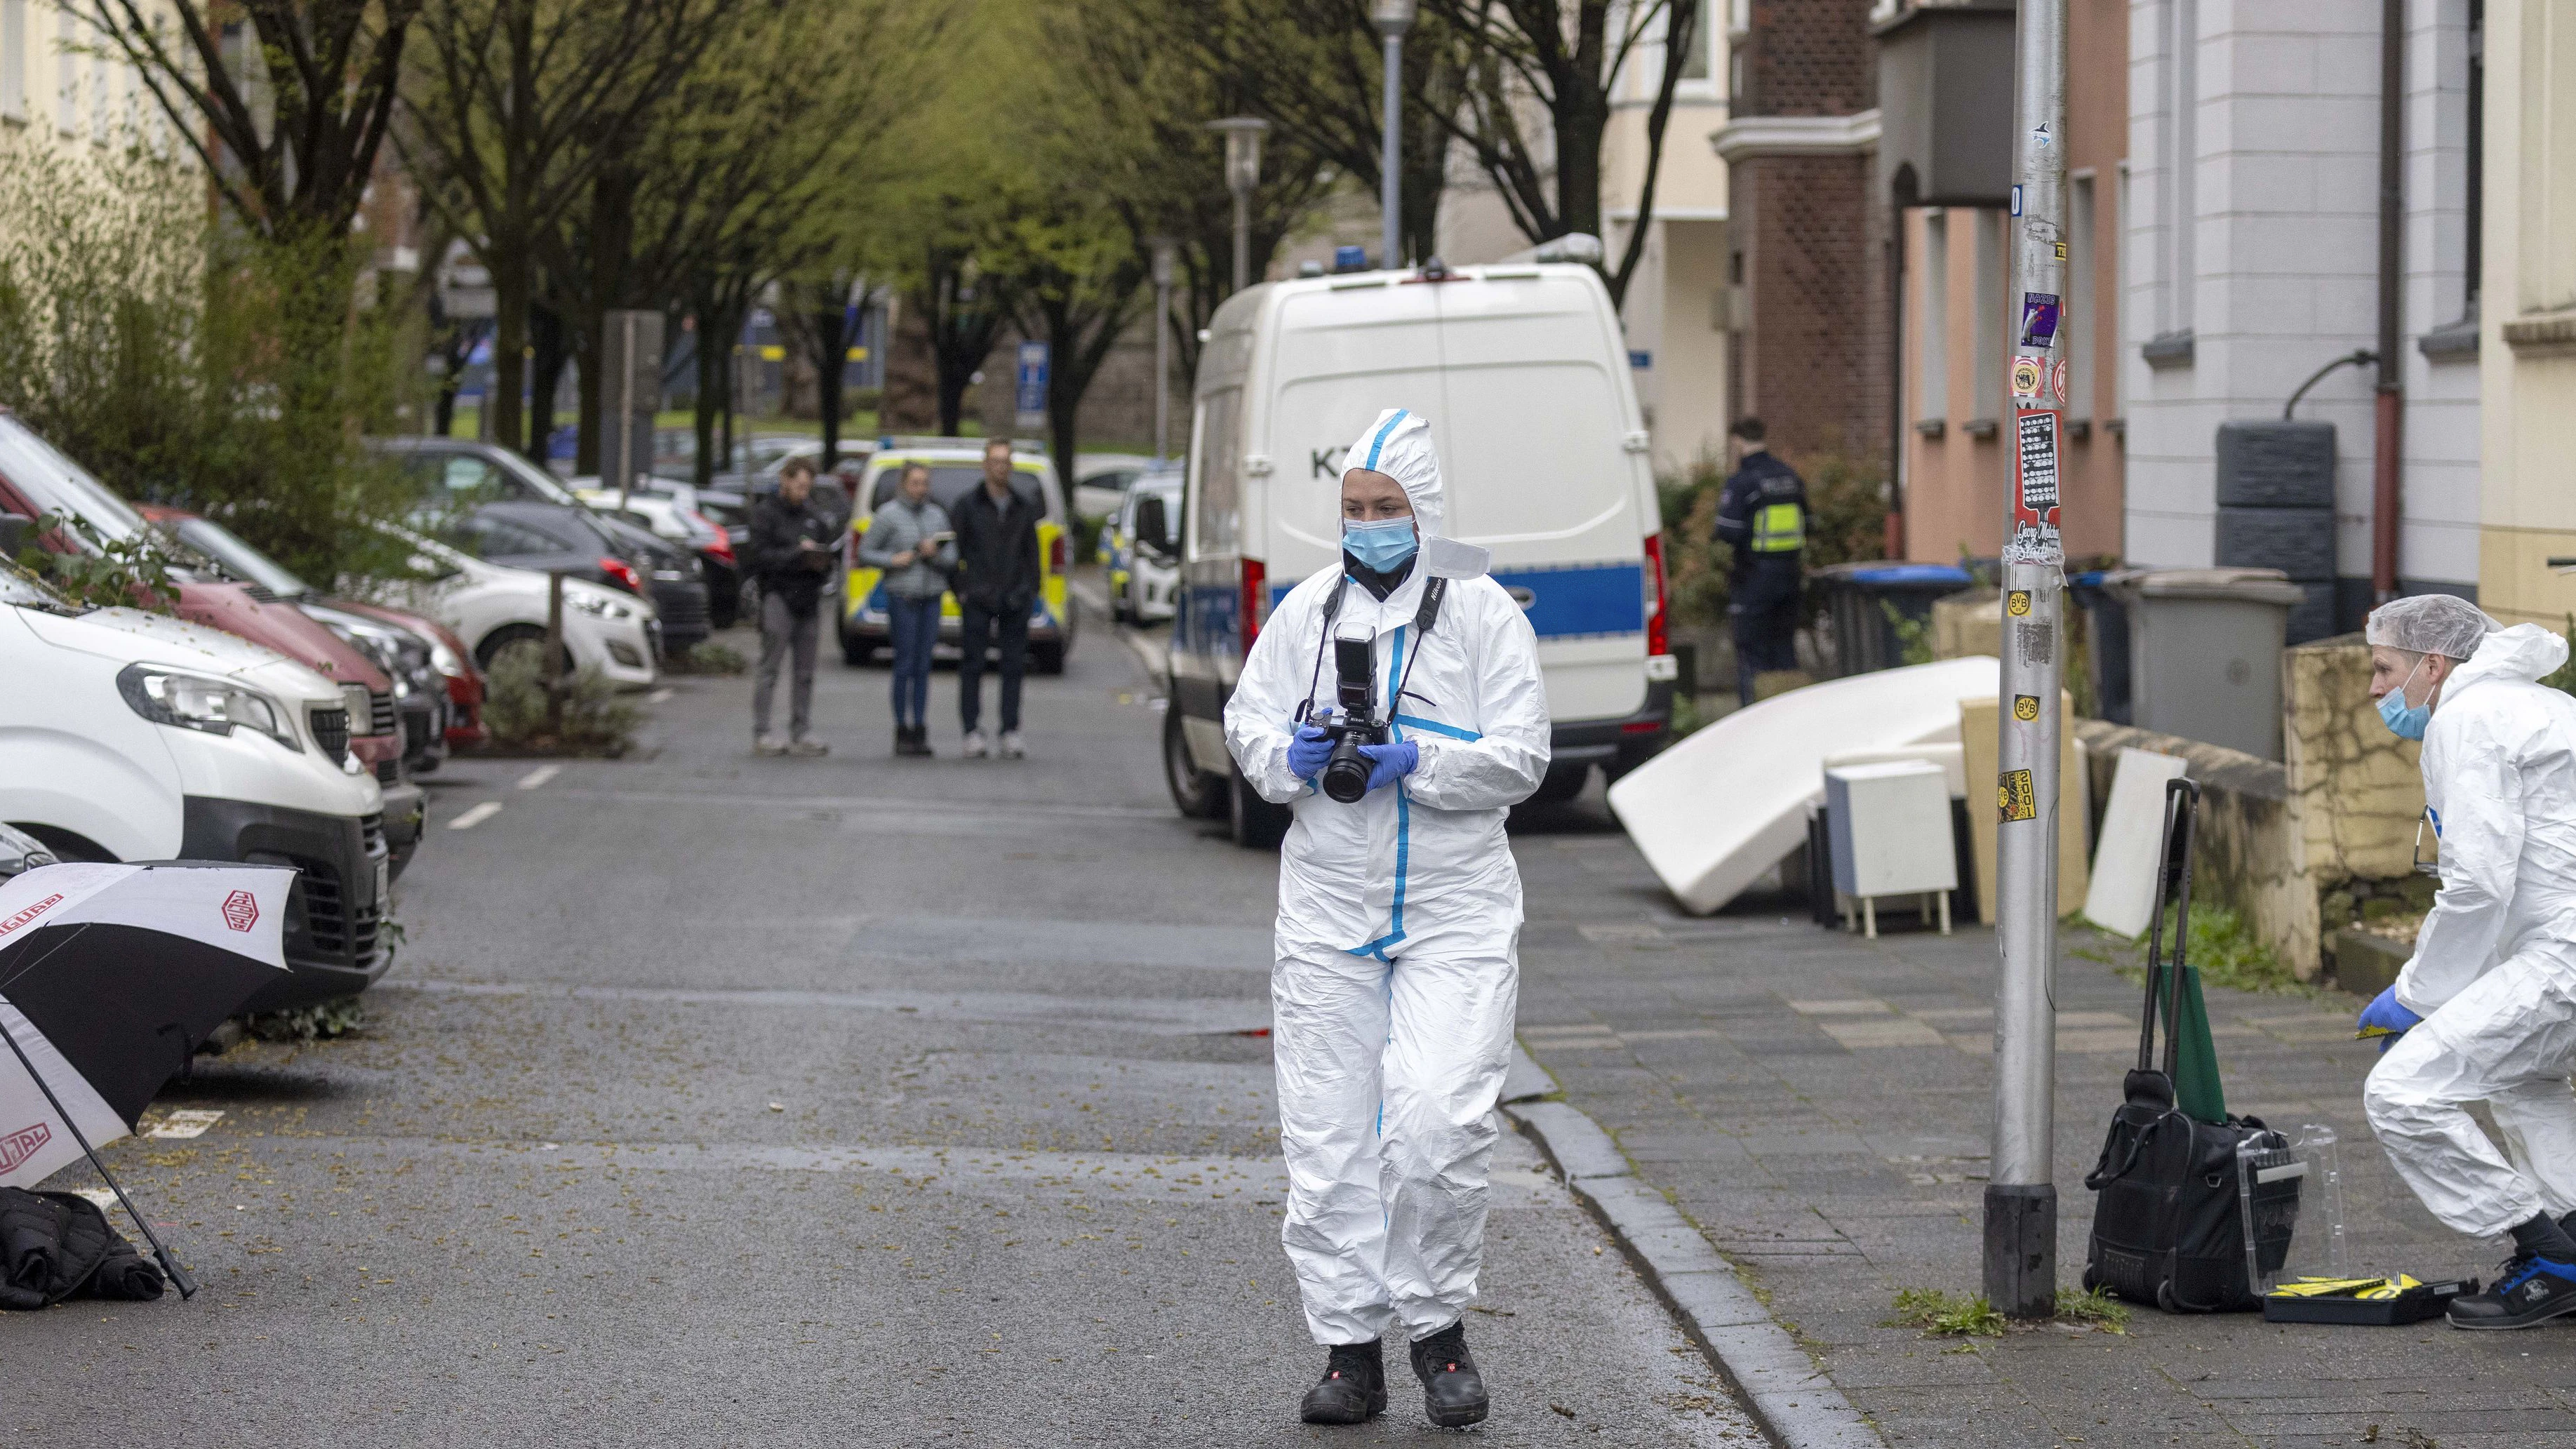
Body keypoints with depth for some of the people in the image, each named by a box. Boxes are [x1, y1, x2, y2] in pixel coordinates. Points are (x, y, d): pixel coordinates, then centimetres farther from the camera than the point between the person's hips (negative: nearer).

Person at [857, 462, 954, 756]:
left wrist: (935, 554, -9)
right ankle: (903, 731, -1)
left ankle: (920, 732, 5)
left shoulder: (937, 515, 12)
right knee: (905, 664, -5)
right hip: (902, 596, -4)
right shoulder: (888, 514, 0)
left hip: (932, 597, 4)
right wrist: (893, 560, -12)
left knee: (923, 666, 3)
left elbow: (952, 559, 11)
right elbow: (865, 553, 2)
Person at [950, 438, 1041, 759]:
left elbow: (1032, 552, 14)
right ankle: (973, 731, 3)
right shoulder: (969, 504, 4)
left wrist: (1031, 591, 6)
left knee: (1014, 666, 2)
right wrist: (961, 591, -5)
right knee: (972, 666, -1)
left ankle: (1011, 731, 5)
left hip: (1015, 598, 2)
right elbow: (958, 550, 2)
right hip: (977, 599, -2)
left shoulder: (1025, 506, 12)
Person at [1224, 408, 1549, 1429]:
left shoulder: (1482, 613, -2)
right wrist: (1289, 754, -9)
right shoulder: (1307, 611, 8)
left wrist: (1420, 762, -20)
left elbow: (1519, 761, -5)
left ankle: (1437, 1325, 3)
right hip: (1328, 907, 3)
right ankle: (1349, 1346, 12)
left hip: (1456, 913, -3)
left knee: (1438, 1119, -16)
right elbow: (1247, 721, 13)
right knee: (1327, 1134, 2)